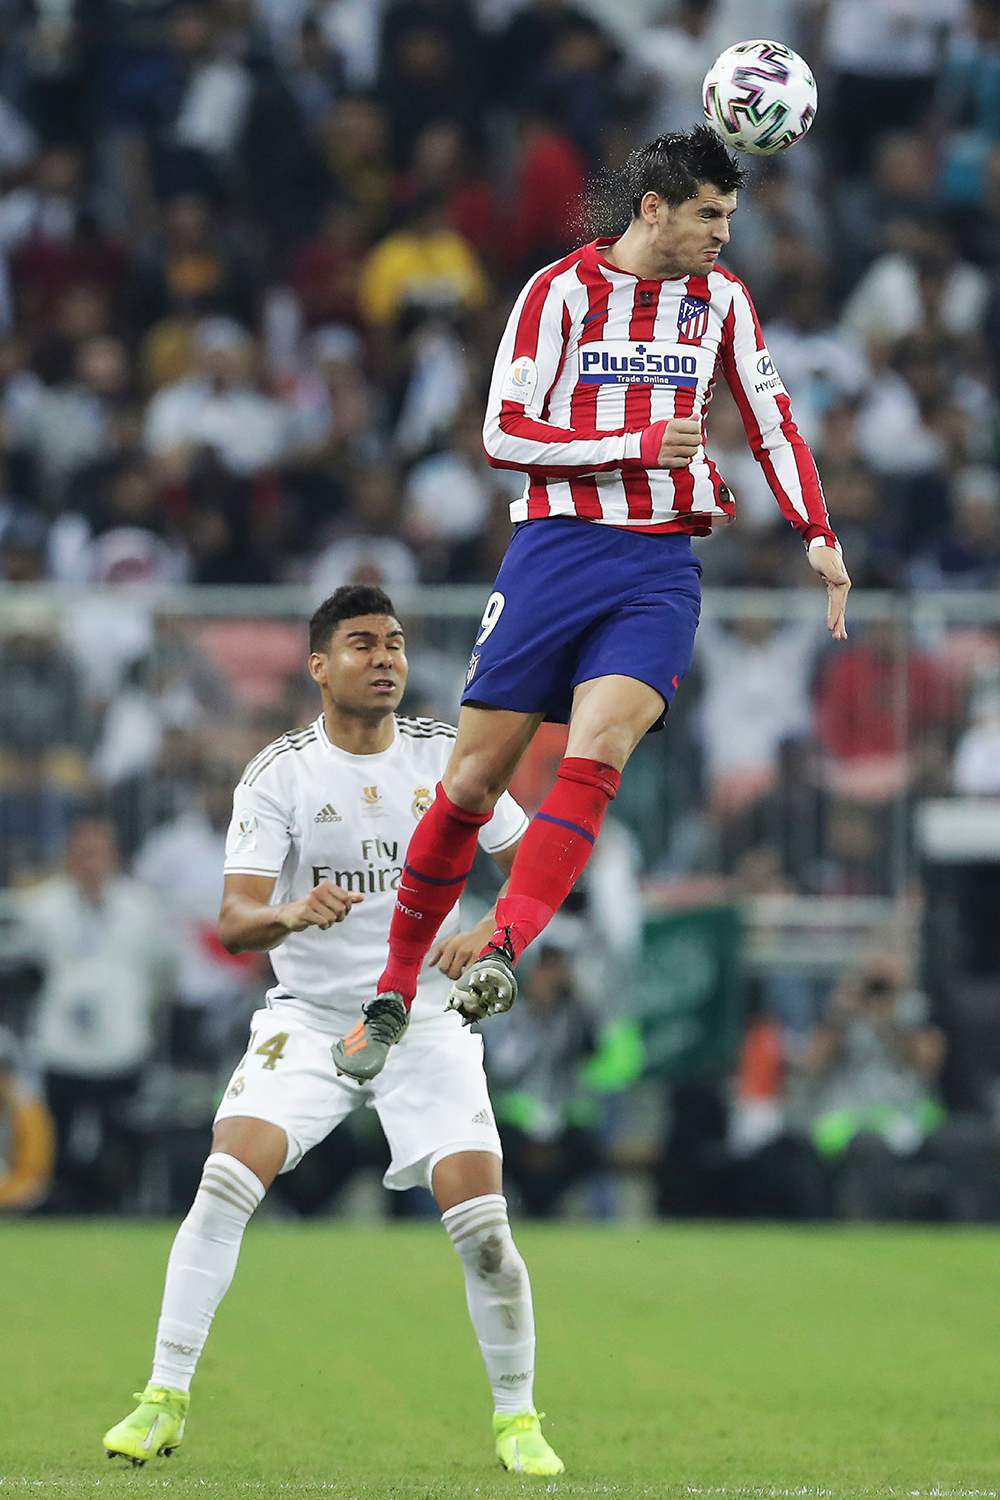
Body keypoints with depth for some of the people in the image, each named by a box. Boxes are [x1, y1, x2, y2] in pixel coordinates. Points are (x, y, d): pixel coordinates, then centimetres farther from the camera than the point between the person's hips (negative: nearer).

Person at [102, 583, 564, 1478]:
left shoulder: (446, 756, 0)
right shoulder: (280, 774, -6)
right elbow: (234, 923, -14)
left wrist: (491, 933, -13)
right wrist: (288, 913, -36)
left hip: (426, 1015, 1)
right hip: (309, 1018, -1)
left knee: (479, 1219, -12)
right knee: (227, 1177, -21)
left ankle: (517, 1418, 6)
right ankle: (165, 1399, -13)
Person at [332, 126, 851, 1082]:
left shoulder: (720, 297, 11)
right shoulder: (561, 291, -2)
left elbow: (770, 421, 19)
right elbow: (504, 435, -6)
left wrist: (818, 536, 10)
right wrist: (639, 444, -12)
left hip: (661, 570, 2)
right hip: (558, 546, -2)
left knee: (595, 756, -23)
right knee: (473, 779, -3)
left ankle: (500, 954, -34)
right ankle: (392, 995, 10)